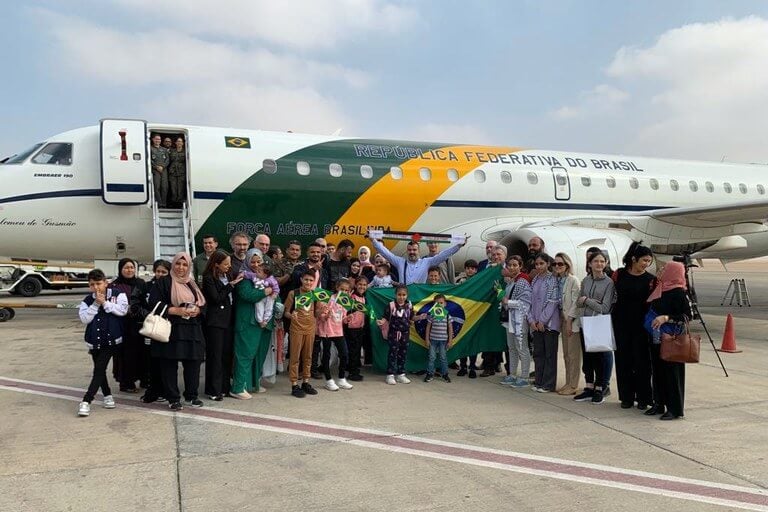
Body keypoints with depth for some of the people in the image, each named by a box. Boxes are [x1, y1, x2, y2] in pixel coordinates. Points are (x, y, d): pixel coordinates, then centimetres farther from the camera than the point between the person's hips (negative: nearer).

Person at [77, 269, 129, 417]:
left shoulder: (117, 294, -6)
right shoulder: (88, 300, 1)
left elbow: (123, 310, -18)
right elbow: (84, 319, -9)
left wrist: (105, 303, -17)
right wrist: (96, 304, -15)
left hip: (111, 340, -4)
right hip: (94, 340, 4)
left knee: (99, 370, -7)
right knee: (99, 369, 13)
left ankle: (86, 401, -7)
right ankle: (107, 395, 30)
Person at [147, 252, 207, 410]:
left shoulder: (193, 284, 18)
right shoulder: (163, 282, 1)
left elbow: (203, 304, 18)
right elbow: (154, 303, -9)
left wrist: (197, 310, -5)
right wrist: (176, 310, -17)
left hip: (192, 330, 5)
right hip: (171, 330, -4)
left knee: (193, 363, 4)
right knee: (170, 365, -2)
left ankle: (191, 395, 18)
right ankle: (173, 399, 8)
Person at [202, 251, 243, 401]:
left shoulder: (227, 276, 12)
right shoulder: (209, 278, -8)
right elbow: (216, 299, -15)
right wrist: (230, 285, -13)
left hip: (228, 320, 6)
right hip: (215, 322, -6)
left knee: (227, 354, 8)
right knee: (215, 356, -1)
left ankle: (225, 387, 18)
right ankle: (213, 390, 7)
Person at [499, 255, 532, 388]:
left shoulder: (523, 282, -14)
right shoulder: (509, 281, 13)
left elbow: (525, 303, -19)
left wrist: (508, 302, -15)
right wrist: (502, 298, 10)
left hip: (519, 319, -9)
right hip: (510, 318, 9)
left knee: (521, 348, -3)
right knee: (511, 347, 15)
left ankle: (524, 378, 5)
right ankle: (512, 375, 25)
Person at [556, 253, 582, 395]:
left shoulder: (573, 280, -10)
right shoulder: (558, 280, 10)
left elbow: (575, 302, -13)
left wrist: (569, 321, -15)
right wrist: (563, 321, 7)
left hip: (572, 321, -7)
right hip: (563, 320, 7)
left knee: (573, 354, -3)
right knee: (566, 354, 12)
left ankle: (573, 386, 2)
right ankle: (568, 383, 19)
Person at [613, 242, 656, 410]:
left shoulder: (650, 279, -1)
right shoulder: (619, 274, 2)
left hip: (641, 325, -1)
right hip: (621, 323, 2)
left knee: (641, 360, 2)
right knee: (623, 360, 7)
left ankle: (643, 398, 15)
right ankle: (627, 397, 18)